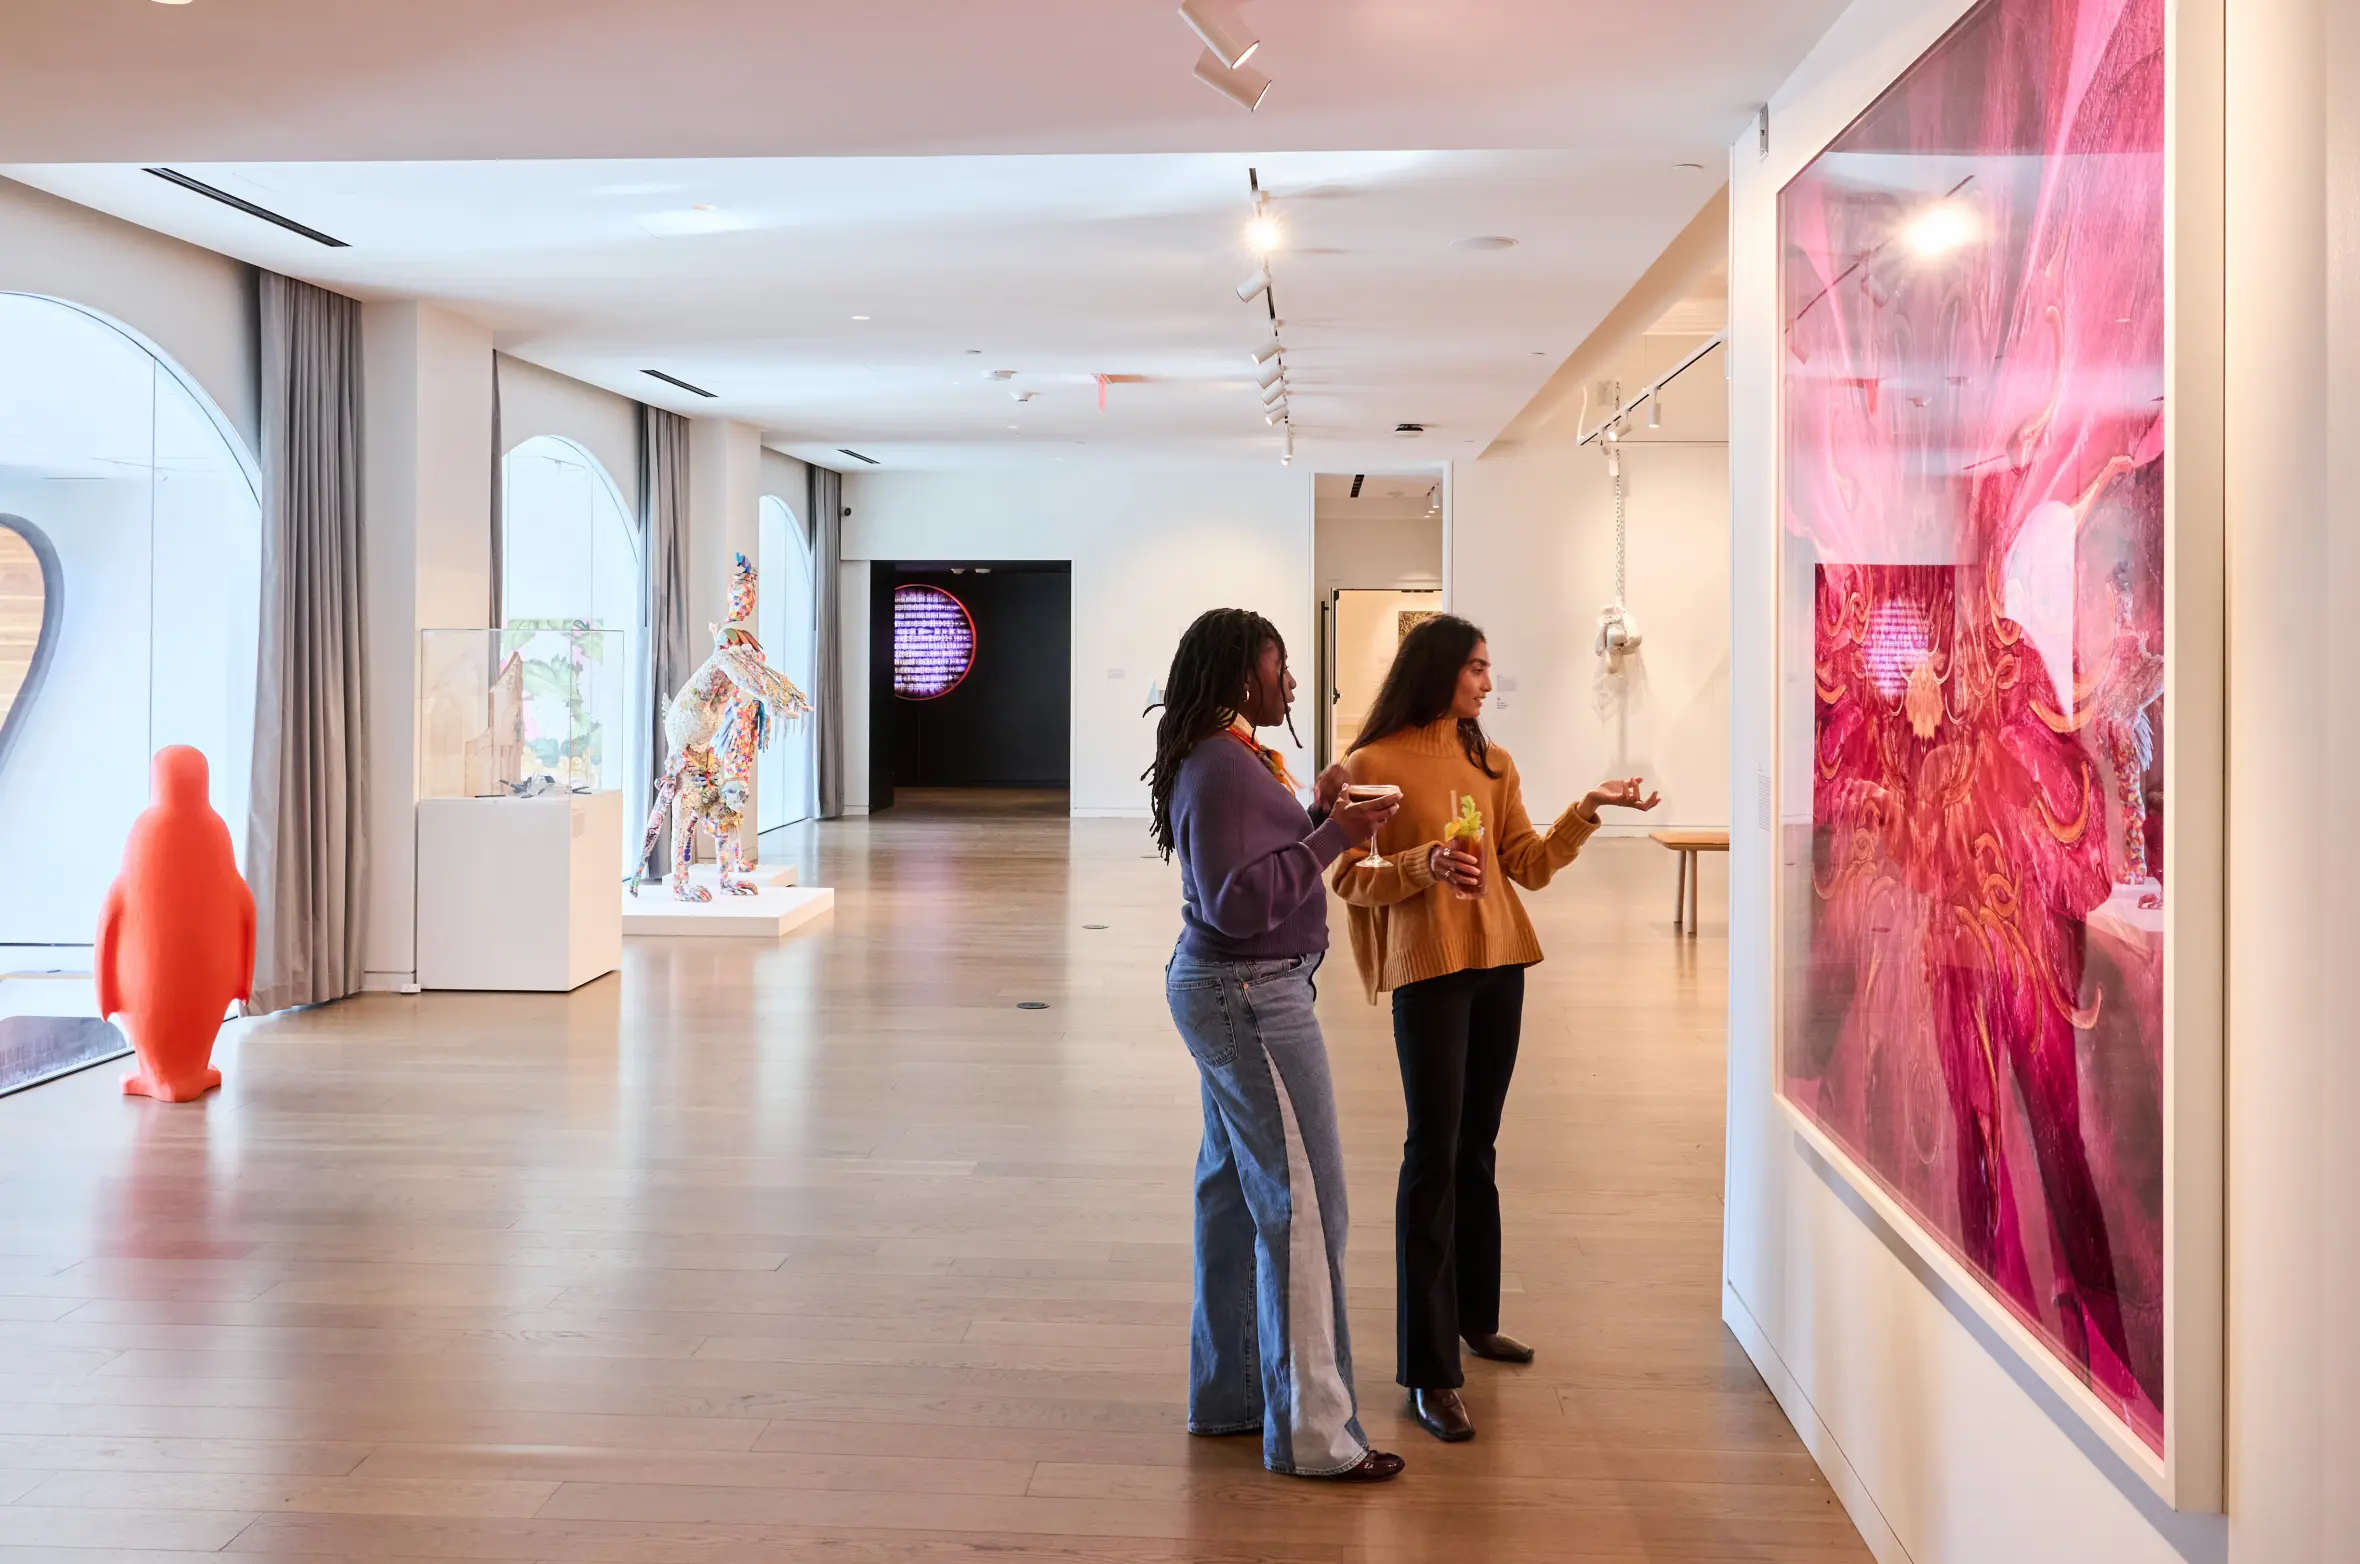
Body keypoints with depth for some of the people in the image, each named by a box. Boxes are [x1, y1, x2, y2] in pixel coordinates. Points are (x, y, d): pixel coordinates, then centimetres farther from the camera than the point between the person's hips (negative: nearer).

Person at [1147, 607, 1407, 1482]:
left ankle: (1227, 1394, 27)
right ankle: (1312, 1433, 2)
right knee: (1302, 1205, -6)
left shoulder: (1227, 758, 13)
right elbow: (1241, 900, -24)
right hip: (1250, 997, -11)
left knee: (1236, 1192, 16)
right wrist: (1333, 837, -23)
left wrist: (1317, 817, 7)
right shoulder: (1224, 769, -19)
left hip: (1228, 991, 11)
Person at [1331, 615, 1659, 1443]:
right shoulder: (1374, 764, -6)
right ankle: (1429, 1370, -4)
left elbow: (1529, 866, 9)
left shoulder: (1493, 765, 12)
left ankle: (1474, 1318, 31)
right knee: (1433, 1155, -7)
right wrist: (1425, 863, -24)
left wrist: (1588, 810, -2)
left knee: (1477, 1148, 15)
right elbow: (1352, 881, -8)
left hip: (1499, 964, 6)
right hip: (1427, 970, -6)